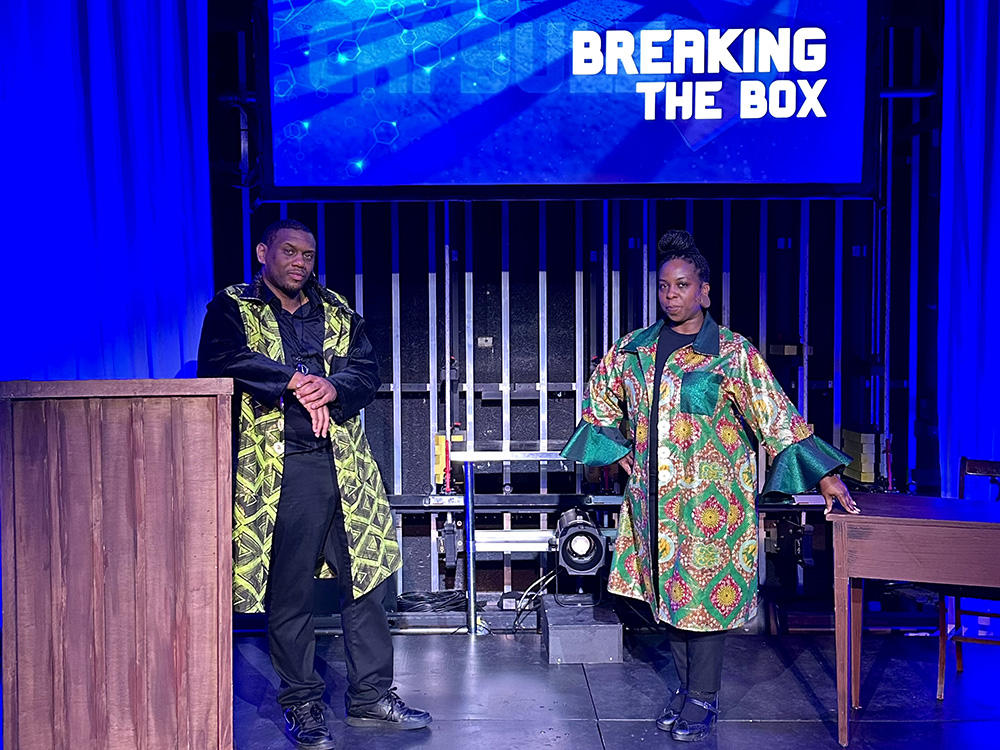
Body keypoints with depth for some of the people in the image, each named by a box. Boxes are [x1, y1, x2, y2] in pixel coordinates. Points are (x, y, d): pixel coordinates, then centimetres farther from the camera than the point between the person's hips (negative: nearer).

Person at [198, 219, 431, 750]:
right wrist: (295, 381, -15)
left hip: (345, 467, 4)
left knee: (367, 577, 6)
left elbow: (367, 373, 6)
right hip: (276, 472, -3)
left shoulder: (337, 312, 17)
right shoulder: (233, 308, 6)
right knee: (288, 594, 2)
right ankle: (301, 703, 18)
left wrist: (331, 389, -15)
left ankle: (371, 696, 21)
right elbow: (223, 360, -14)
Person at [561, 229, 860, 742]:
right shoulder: (633, 349, 5)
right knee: (669, 588, 11)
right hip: (655, 495, 5)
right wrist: (620, 450, 17)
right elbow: (600, 394, 22)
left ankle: (703, 699, 14)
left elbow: (777, 416, -8)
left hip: (712, 495, -4)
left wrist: (826, 476, -11)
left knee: (707, 587, -1)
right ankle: (686, 686, 27)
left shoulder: (732, 352, -7)